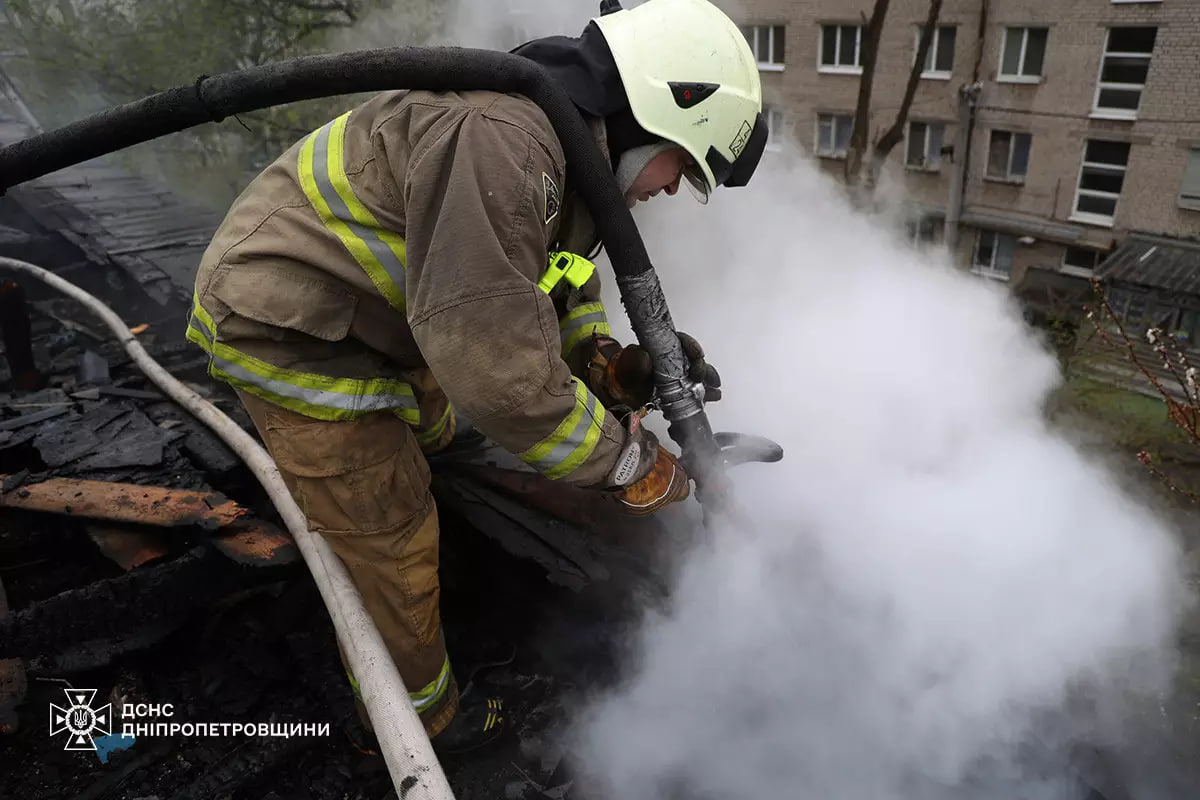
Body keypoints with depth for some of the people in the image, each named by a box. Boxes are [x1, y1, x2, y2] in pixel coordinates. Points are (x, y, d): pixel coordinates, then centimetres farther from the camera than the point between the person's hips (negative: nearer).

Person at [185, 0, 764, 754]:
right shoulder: (498, 139, -33)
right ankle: (420, 719, 27)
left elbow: (563, 301, 10)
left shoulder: (573, 162, 1)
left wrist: (621, 368, -9)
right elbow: (496, 361, -37)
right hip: (287, 331, -9)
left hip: (363, 318, 9)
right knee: (391, 544, 2)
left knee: (428, 429, 30)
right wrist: (628, 461, -25)